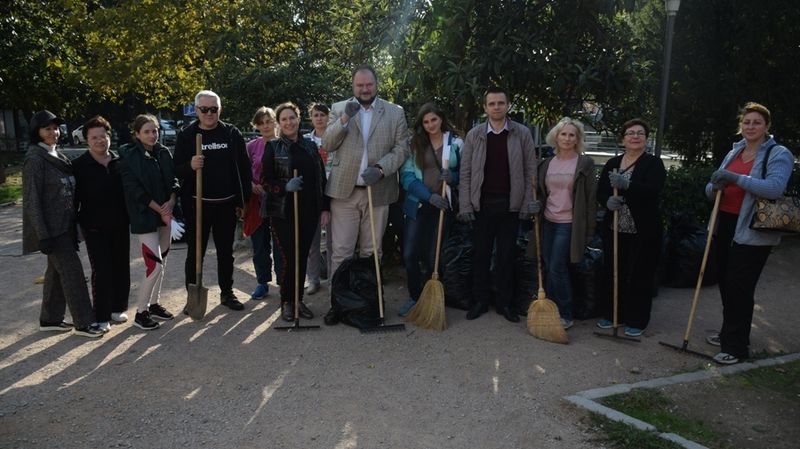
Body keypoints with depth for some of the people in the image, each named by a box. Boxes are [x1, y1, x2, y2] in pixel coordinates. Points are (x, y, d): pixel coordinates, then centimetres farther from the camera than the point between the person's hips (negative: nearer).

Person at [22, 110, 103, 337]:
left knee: (57, 271, 14)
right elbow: (31, 200, -17)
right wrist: (43, 235, -20)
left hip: (65, 225, 8)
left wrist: (73, 224, 13)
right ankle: (83, 322, 3)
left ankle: (50, 319, 26)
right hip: (52, 227, -8)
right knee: (72, 270, -5)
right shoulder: (35, 159, -14)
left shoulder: (58, 156, 12)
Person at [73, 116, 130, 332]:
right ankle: (101, 316, 8)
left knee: (121, 268, 10)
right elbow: (74, 197, -4)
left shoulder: (119, 161, 4)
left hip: (120, 225, 4)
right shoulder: (79, 165, -5)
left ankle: (118, 308, 27)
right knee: (102, 271, -3)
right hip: (94, 227, -3)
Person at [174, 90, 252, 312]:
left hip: (226, 204, 2)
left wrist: (242, 200, 2)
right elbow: (176, 170, 0)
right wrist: (189, 166, -23)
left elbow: (244, 169, 5)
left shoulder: (232, 133, 3)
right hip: (197, 204, -1)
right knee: (195, 252, 6)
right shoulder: (186, 135, 1)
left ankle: (227, 293, 26)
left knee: (226, 251, 12)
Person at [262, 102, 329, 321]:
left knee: (302, 257, 6)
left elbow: (321, 179, 12)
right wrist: (285, 187, -20)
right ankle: (286, 301, 13)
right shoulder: (273, 147, 2)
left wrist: (325, 208, 7)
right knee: (288, 258, -6)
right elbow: (265, 180, -1)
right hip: (283, 212, -3)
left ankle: (298, 299, 21)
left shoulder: (310, 146, 11)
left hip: (309, 212, 3)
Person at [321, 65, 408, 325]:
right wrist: (344, 118, -13)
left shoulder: (395, 113, 8)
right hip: (344, 190, 0)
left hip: (378, 192, 0)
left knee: (371, 251, 9)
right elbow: (327, 144, 1)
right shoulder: (339, 109, 9)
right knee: (341, 251, 0)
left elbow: (401, 148, 2)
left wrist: (380, 169, -14)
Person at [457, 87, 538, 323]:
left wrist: (528, 204, -5)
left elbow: (530, 171, 1)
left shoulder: (522, 133, 2)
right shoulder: (474, 135, 3)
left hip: (511, 204, 0)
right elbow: (465, 173, 1)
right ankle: (480, 301, 19)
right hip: (482, 204, 1)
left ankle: (504, 302, 19)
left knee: (506, 255, 8)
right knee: (480, 254, 7)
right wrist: (465, 206, -5)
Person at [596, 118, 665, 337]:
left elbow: (653, 190, -19)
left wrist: (627, 185, -34)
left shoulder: (654, 163, -3)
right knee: (613, 273, 10)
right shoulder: (612, 163, 10)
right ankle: (611, 314, 26)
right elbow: (600, 191, 6)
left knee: (640, 276, 4)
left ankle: (636, 321, 17)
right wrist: (608, 200, -16)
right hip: (614, 230, 4)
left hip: (643, 231, -4)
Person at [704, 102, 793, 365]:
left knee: (739, 288, -4)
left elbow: (775, 187, -23)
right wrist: (715, 186, -11)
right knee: (725, 283, 13)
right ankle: (729, 334, 31)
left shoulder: (779, 154, -6)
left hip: (752, 232, -6)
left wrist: (737, 178, -29)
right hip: (726, 225, 7)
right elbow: (712, 189, 12)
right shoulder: (734, 153, 13)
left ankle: (737, 347, 7)